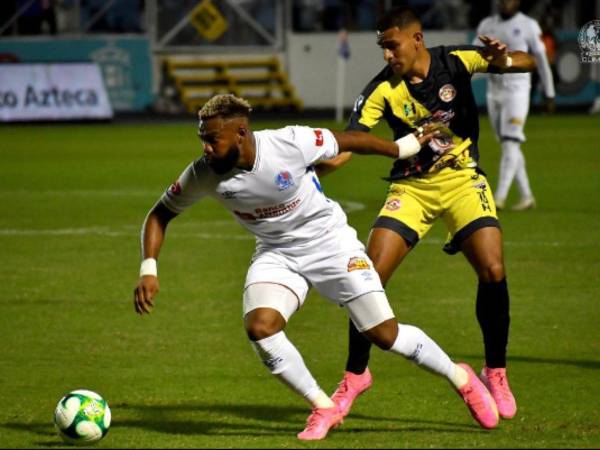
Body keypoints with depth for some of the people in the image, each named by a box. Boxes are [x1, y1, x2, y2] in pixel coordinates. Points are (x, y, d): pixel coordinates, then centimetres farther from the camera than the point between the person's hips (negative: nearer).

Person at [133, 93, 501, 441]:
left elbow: (347, 142, -11)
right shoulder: (204, 173, -18)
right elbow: (161, 213, -3)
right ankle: (324, 409, -3)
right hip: (276, 254, 3)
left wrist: (406, 147, 3)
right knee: (259, 327, -23)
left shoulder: (290, 145, -27)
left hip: (329, 241, -3)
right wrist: (149, 270, -16)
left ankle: (461, 379, 21)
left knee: (385, 335, -6)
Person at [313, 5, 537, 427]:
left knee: (493, 272, -18)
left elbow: (529, 63, -9)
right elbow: (345, 147, -18)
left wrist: (504, 59, -33)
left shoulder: (456, 61, -11)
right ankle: (356, 374, 7)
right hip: (411, 186, 1)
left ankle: (496, 372, 2)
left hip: (463, 181, 0)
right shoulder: (383, 89, -12)